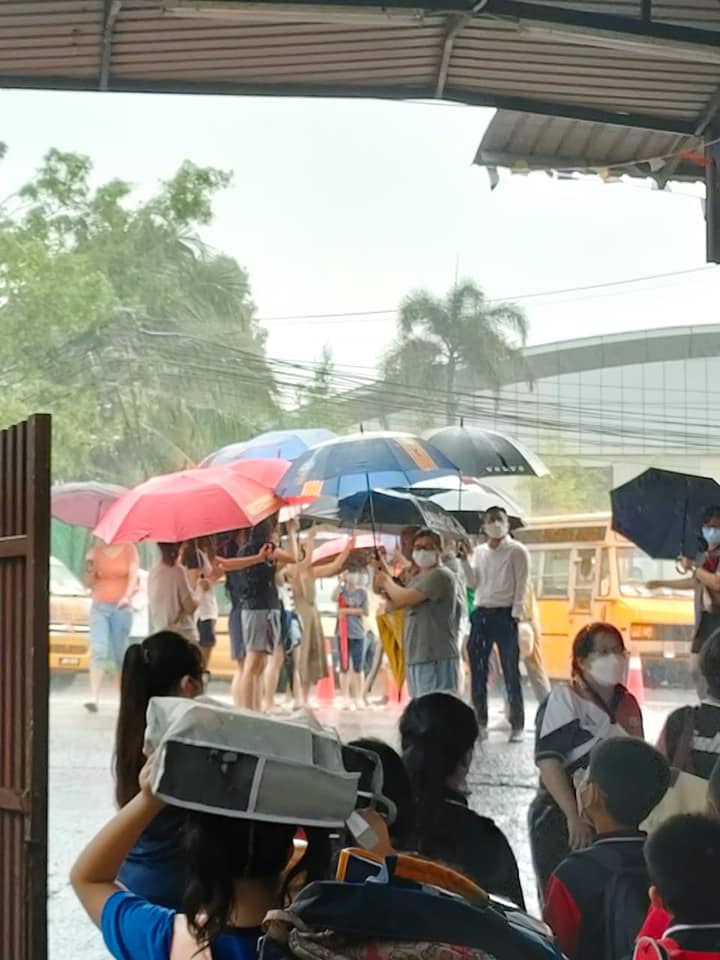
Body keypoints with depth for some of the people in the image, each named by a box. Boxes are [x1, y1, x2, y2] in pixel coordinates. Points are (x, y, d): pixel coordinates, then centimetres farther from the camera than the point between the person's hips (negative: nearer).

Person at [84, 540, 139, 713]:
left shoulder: (129, 549, 5)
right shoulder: (95, 552, 9)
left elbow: (133, 576, -6)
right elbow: (89, 583, 12)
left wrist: (127, 596, -23)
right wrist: (89, 568, -9)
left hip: (122, 608, -1)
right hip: (99, 607, 1)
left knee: (120, 654, 2)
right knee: (98, 650, -15)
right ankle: (94, 697, -21)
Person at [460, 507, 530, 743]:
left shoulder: (517, 551, -1)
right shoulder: (479, 551, 14)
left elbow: (521, 586, -6)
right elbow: (473, 582, 6)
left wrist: (515, 617, -13)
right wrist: (464, 559, -6)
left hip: (504, 614, -5)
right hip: (480, 614, 5)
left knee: (511, 672, -3)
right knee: (477, 671, 5)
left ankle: (517, 726, 1)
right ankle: (480, 723, 13)